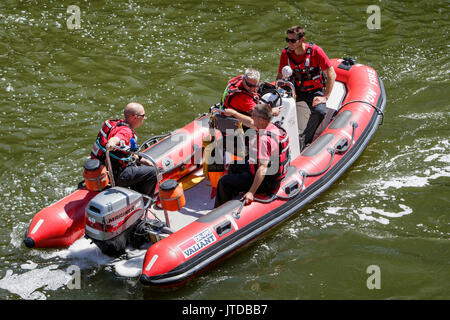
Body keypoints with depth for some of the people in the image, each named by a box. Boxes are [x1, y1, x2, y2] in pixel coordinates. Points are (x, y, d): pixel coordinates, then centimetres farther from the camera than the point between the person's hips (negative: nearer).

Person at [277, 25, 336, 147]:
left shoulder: (315, 51, -17)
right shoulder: (285, 54, -6)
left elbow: (331, 75, -14)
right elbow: (280, 77, 7)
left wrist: (325, 97, -19)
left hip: (315, 90, -3)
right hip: (296, 90, 4)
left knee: (319, 111, -33)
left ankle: (305, 143, -14)